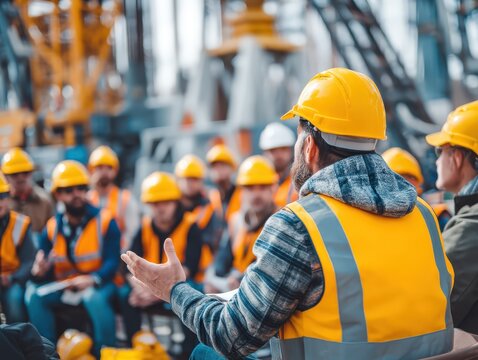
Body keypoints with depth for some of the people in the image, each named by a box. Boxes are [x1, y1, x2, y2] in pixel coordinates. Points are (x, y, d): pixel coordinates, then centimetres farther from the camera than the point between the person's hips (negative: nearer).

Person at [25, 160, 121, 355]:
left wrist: (93, 280, -32)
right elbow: (45, 271, 3)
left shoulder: (104, 221, -4)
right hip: (63, 286, 4)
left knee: (95, 297, -37)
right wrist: (40, 271, -23)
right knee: (34, 295, -22)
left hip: (97, 284, -4)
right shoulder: (52, 227, 6)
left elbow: (112, 262, -12)